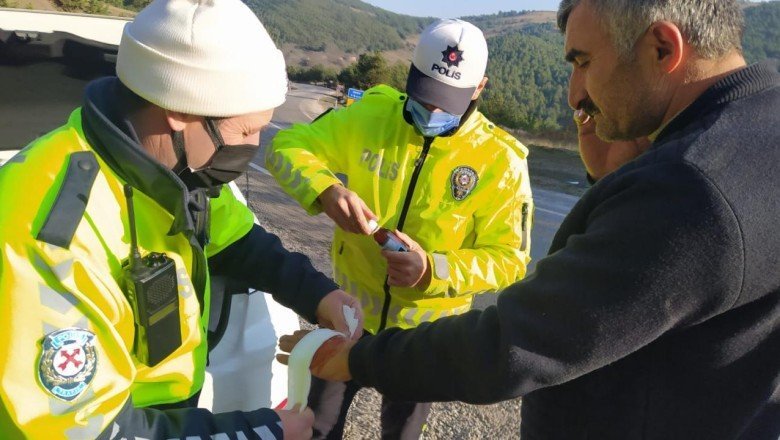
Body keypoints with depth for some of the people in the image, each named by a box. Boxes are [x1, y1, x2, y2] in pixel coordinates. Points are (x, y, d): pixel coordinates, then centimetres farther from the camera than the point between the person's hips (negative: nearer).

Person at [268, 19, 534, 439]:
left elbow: (508, 258, -16)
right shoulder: (371, 114, -11)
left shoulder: (500, 160, -16)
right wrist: (326, 190, -32)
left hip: (426, 329, -1)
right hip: (351, 308, 2)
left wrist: (433, 270, -34)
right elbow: (287, 145, -10)